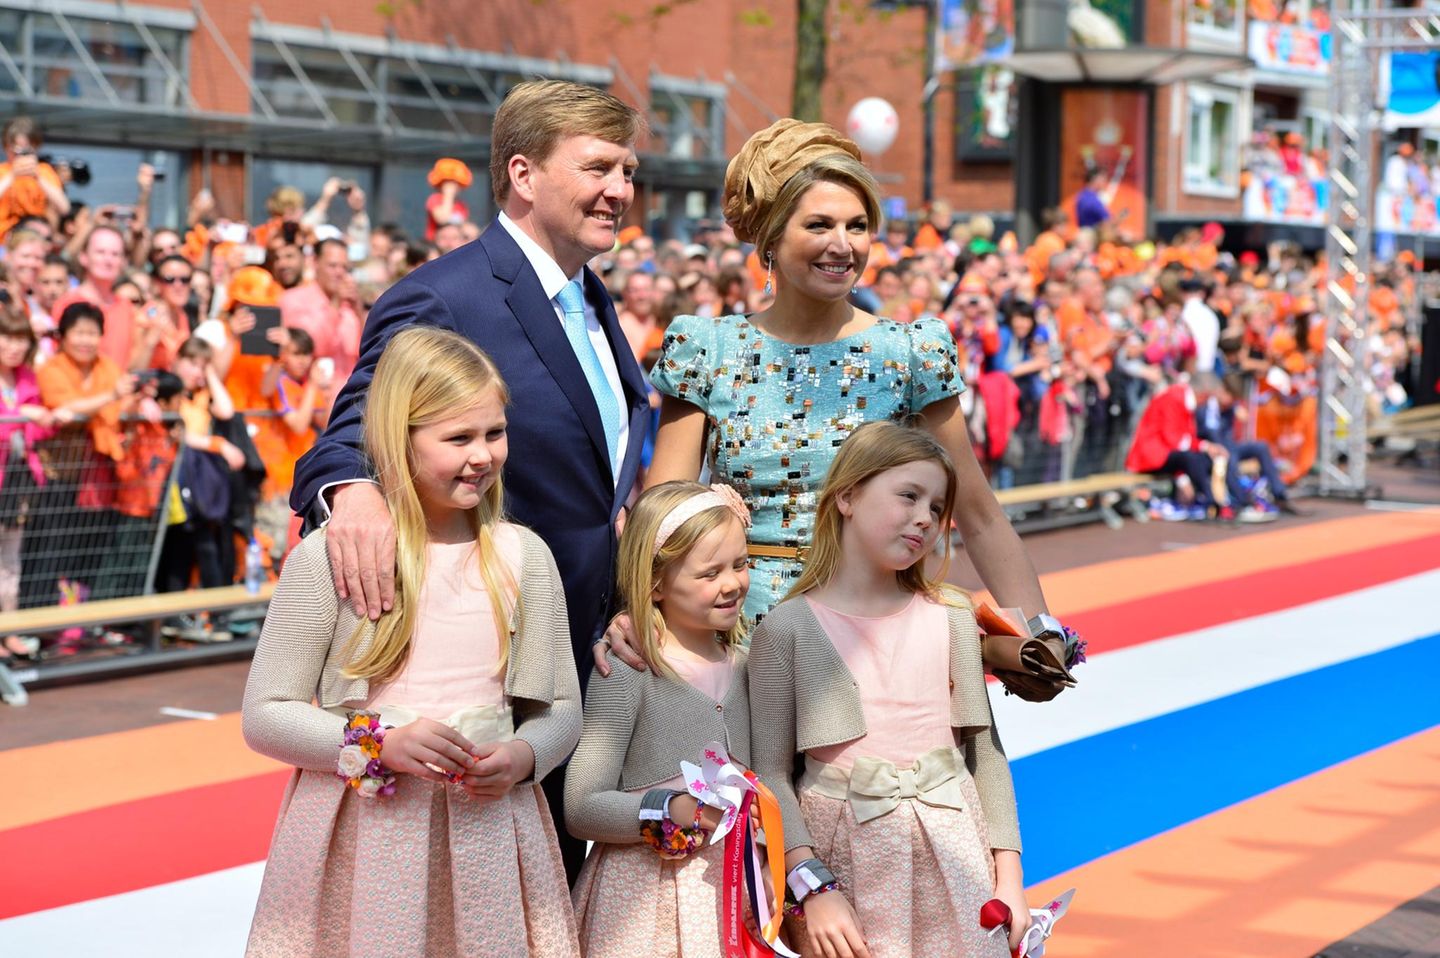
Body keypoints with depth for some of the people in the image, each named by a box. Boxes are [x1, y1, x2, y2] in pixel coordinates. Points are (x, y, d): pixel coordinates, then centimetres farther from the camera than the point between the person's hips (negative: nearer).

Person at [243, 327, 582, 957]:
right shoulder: (327, 557, -5)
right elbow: (264, 716, -3)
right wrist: (380, 745, -17)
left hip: (485, 825, 3)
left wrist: (522, 756, -10)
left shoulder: (522, 556, 5)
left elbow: (560, 707, 11)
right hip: (360, 834, -2)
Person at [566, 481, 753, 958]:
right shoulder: (626, 675, -11)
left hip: (733, 879, 6)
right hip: (649, 891, -5)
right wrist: (671, 811, -25)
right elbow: (580, 808, -14)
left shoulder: (742, 667, 8)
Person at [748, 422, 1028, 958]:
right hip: (846, 853, -2)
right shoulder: (786, 629, -3)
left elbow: (984, 749, 8)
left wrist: (1008, 874, 4)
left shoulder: (950, 615, 5)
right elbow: (771, 773, -5)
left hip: (950, 848, 3)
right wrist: (814, 888, -13)